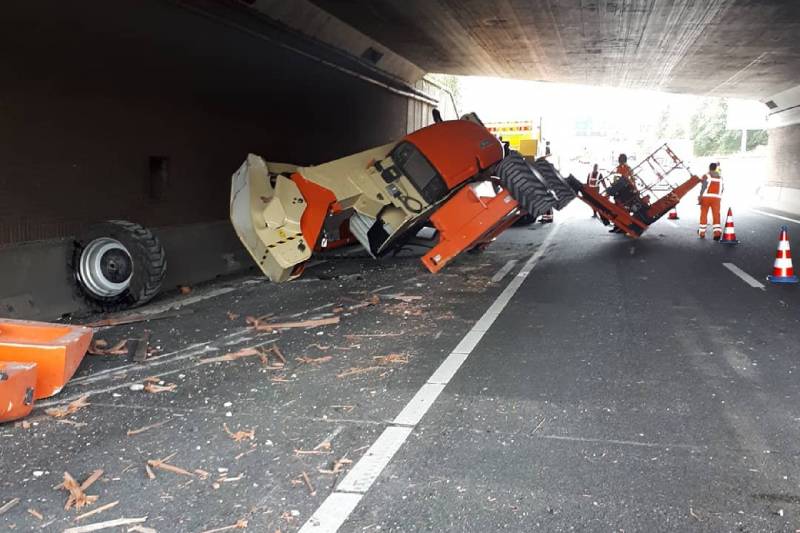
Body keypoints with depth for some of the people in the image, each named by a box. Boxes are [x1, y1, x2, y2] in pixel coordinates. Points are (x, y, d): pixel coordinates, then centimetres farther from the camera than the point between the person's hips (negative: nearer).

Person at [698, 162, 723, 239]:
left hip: (706, 197, -3)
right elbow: (722, 188, 16)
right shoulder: (720, 176, 13)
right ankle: (717, 232, -20)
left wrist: (700, 197, -12)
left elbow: (703, 187, -13)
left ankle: (702, 233, 18)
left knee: (704, 215, 10)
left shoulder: (706, 176, -4)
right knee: (716, 215, -4)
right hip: (716, 198, 3)